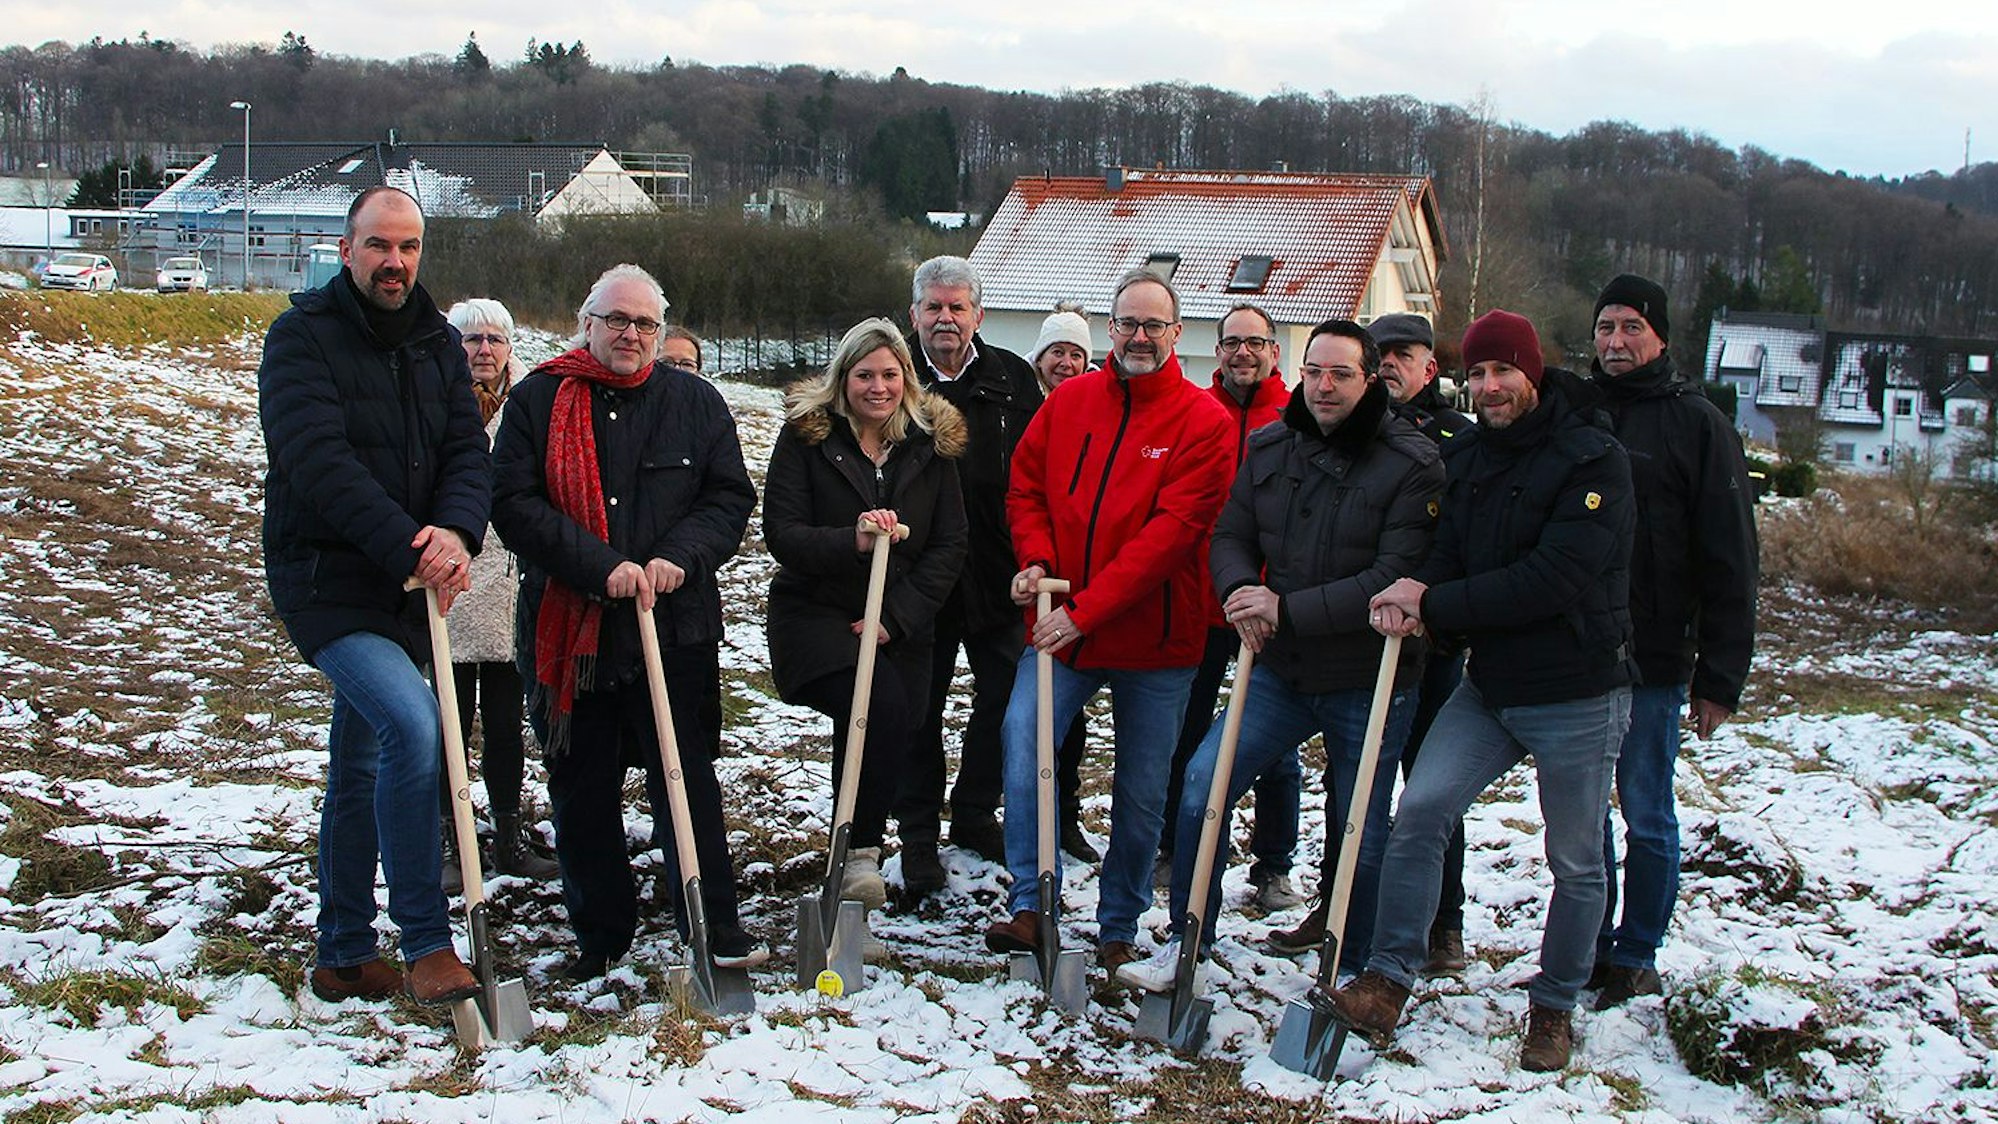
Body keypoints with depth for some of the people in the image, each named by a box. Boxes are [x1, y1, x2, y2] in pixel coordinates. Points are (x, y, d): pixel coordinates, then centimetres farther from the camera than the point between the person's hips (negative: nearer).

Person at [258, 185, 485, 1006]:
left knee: (361, 769, 14)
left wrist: (455, 532, -22)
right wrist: (407, 547, -29)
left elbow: (467, 450, -1)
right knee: (413, 724, -25)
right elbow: (319, 462, -21)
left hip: (406, 591, 7)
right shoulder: (302, 337, -8)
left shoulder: (438, 343, 10)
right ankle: (425, 944, -15)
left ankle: (343, 958, 26)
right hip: (328, 583, -6)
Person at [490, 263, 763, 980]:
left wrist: (679, 557, -11)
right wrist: (602, 566, -16)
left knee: (686, 779, 1)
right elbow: (514, 503, -6)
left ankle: (715, 927, 10)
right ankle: (601, 934, 22)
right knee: (582, 790, 8)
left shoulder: (695, 401, 8)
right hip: (568, 626, 0)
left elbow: (731, 496, 7)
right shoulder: (538, 399, 3)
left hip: (675, 626, 0)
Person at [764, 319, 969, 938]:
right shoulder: (806, 435, -3)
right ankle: (861, 851, -15)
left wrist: (893, 617, -10)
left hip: (900, 625, 4)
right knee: (880, 707, -27)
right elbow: (781, 533, -10)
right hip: (817, 612, -4)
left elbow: (949, 546, 1)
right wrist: (851, 540, -28)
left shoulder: (932, 443, 4)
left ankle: (859, 846, 22)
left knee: (895, 733, -3)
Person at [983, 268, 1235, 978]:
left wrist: (1086, 611, -20)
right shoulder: (1068, 401, 5)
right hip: (1061, 624, 2)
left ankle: (1118, 930, 24)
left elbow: (1172, 531, -15)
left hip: (1154, 637, -2)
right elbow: (1025, 486, 12)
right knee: (1023, 733, -20)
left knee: (1141, 793, 7)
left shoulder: (1203, 422, -8)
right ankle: (1031, 906, -10)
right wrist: (1037, 560, -9)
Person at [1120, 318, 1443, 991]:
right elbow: (1231, 537, 9)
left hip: (1367, 682, -4)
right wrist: (1241, 591, -15)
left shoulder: (1413, 463, -12)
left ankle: (1354, 971, 30)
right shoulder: (1269, 448, 3)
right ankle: (1186, 944, 9)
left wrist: (1289, 610, -24)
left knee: (1362, 832, 8)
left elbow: (1397, 577, -19)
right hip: (1280, 669, 4)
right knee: (1203, 784, -6)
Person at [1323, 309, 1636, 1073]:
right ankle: (1389, 983, -3)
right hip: (1489, 686, 5)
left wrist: (1433, 606, -22)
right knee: (1419, 811, -10)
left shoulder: (1592, 460, -15)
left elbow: (1555, 579, -24)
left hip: (1577, 696, -5)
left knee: (1576, 861, 9)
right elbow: (1448, 555, 2)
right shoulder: (1464, 459, 7)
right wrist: (1413, 595, -22)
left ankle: (1554, 1008, 27)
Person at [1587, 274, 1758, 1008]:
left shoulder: (1697, 424, -4)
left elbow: (1729, 561, -6)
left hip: (1650, 660, -4)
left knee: (1646, 816, 5)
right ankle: (1588, 950, 25)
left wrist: (1720, 677, -9)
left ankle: (1636, 960, 19)